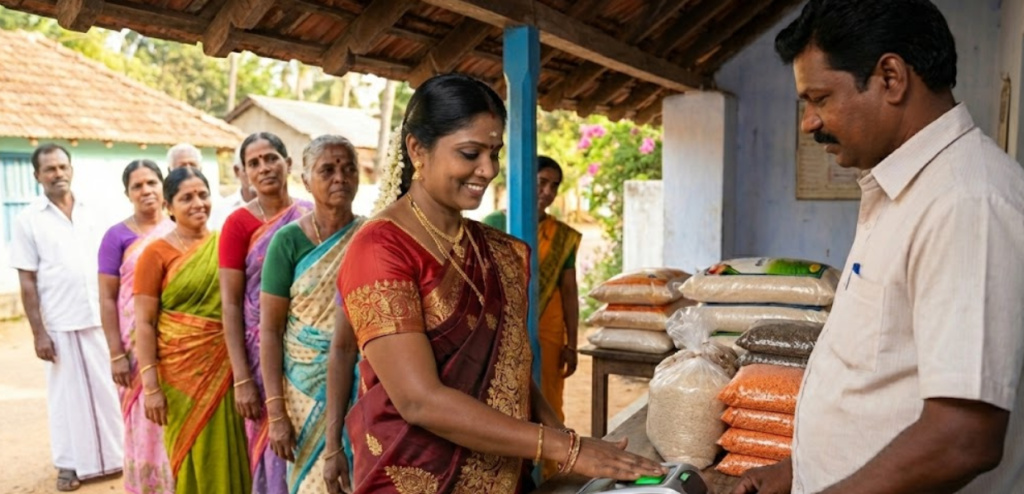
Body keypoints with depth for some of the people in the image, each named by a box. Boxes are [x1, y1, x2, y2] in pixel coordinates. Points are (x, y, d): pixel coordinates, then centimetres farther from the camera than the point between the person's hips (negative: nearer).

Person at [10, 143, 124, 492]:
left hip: (98, 319, 3)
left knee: (107, 388, 9)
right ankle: (70, 463, 20)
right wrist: (38, 332, -9)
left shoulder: (89, 214, 7)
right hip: (59, 325, -3)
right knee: (67, 393, 6)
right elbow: (27, 282, -4)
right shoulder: (28, 221, -3)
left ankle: (113, 455, 23)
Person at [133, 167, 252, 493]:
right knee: (192, 454, 7)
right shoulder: (157, 253, -4)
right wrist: (150, 385, -11)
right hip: (181, 367, -2)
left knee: (228, 452, 9)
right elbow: (144, 322, -5)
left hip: (226, 365, 3)